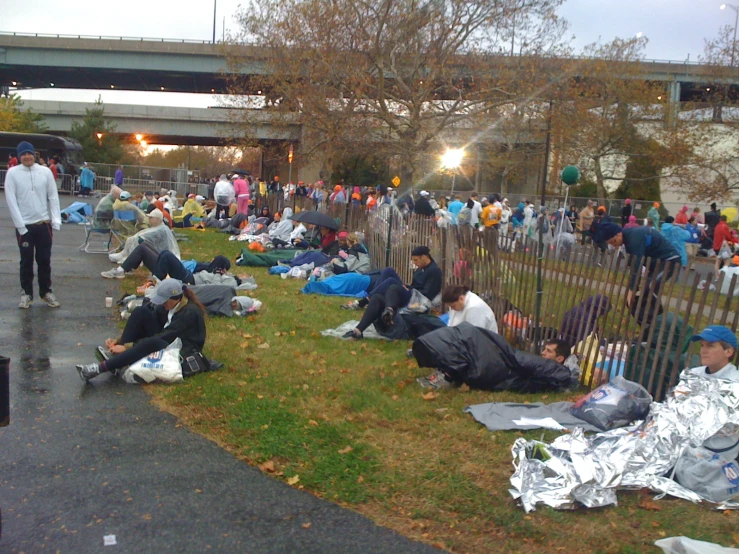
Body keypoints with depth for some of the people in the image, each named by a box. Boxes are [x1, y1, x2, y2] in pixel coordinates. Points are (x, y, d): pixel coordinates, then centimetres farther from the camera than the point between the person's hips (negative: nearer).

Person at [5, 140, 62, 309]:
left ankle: (46, 292, 23)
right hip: (24, 226, -1)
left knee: (44, 260, 11)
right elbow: (11, 200, -7)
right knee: (26, 261, 8)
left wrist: (56, 220, -7)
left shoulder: (45, 171, 0)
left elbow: (53, 197, 2)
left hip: (44, 224, 2)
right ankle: (26, 293, 20)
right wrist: (20, 225, -12)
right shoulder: (12, 173, -5)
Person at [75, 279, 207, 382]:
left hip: (183, 354, -8)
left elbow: (164, 337, -25)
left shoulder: (190, 312, -21)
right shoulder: (167, 306, 3)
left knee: (152, 342, -40)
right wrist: (119, 341, -7)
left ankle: (100, 368, -37)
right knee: (141, 312, -12)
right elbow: (142, 325, 7)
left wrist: (127, 347, -26)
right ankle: (115, 354, -20)